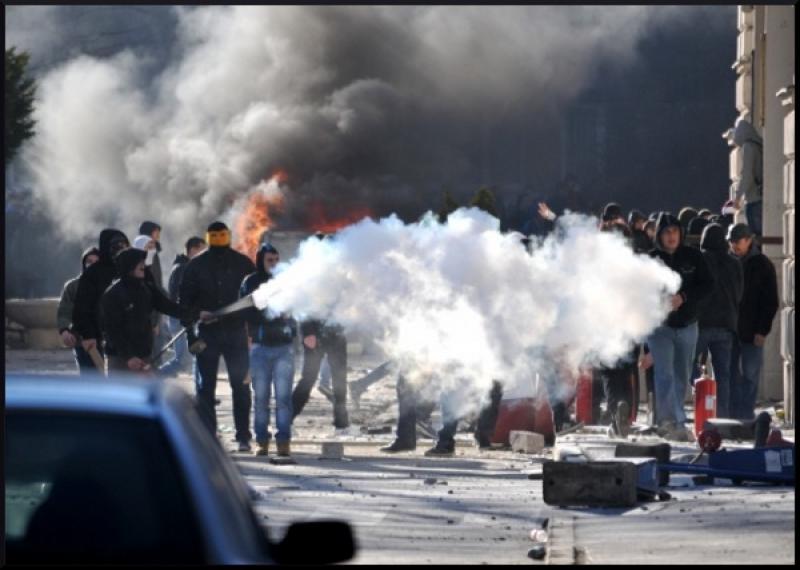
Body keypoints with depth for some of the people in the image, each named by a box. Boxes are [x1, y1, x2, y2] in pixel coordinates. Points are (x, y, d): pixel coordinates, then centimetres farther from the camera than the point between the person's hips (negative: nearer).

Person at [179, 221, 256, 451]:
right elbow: (185, 298, 2)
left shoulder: (243, 263, 3)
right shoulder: (196, 265, 2)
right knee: (205, 387, 2)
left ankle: (243, 436, 8)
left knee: (241, 385, 2)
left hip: (236, 334, 0)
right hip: (206, 334, 0)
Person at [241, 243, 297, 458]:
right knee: (261, 396, 2)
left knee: (283, 397, -3)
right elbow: (245, 314, -1)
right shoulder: (251, 283, 4)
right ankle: (261, 440, 9)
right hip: (260, 346, 0)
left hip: (284, 346, 0)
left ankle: (284, 440, -1)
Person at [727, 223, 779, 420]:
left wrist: (762, 330, -10)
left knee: (750, 374, -1)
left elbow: (771, 301, -3)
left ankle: (745, 416, 2)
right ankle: (733, 414, 7)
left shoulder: (762, 265, -1)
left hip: (751, 331, -3)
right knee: (731, 374, 2)